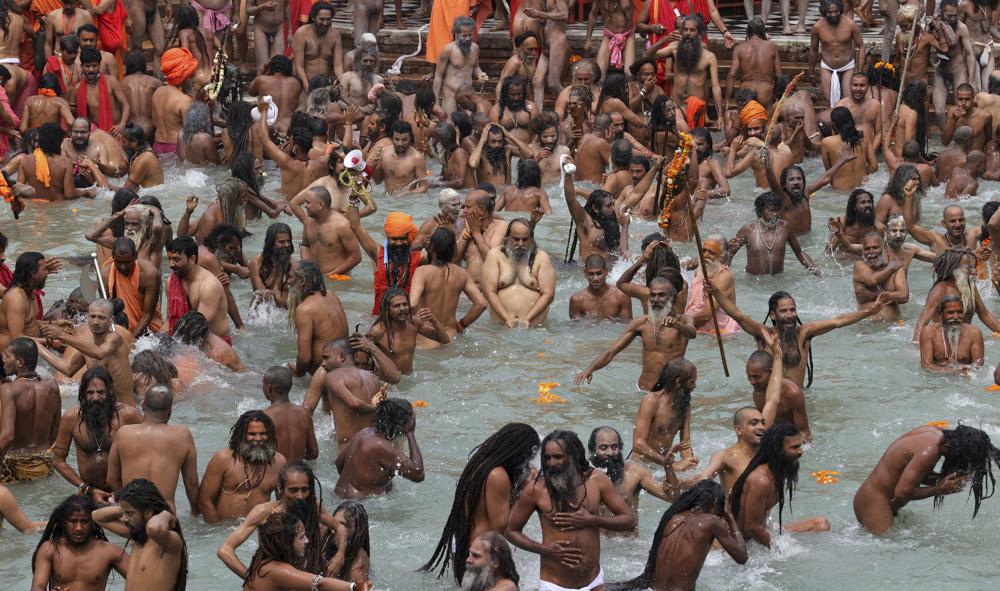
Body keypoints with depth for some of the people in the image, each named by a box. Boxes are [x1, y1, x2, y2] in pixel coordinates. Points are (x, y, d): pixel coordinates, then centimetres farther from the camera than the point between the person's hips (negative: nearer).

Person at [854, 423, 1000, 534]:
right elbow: (902, 493, -25)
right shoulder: (928, 452, -27)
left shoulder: (935, 433, 0)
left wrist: (944, 481, -7)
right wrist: (940, 490, -19)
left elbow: (922, 475, 11)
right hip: (875, 504, -10)